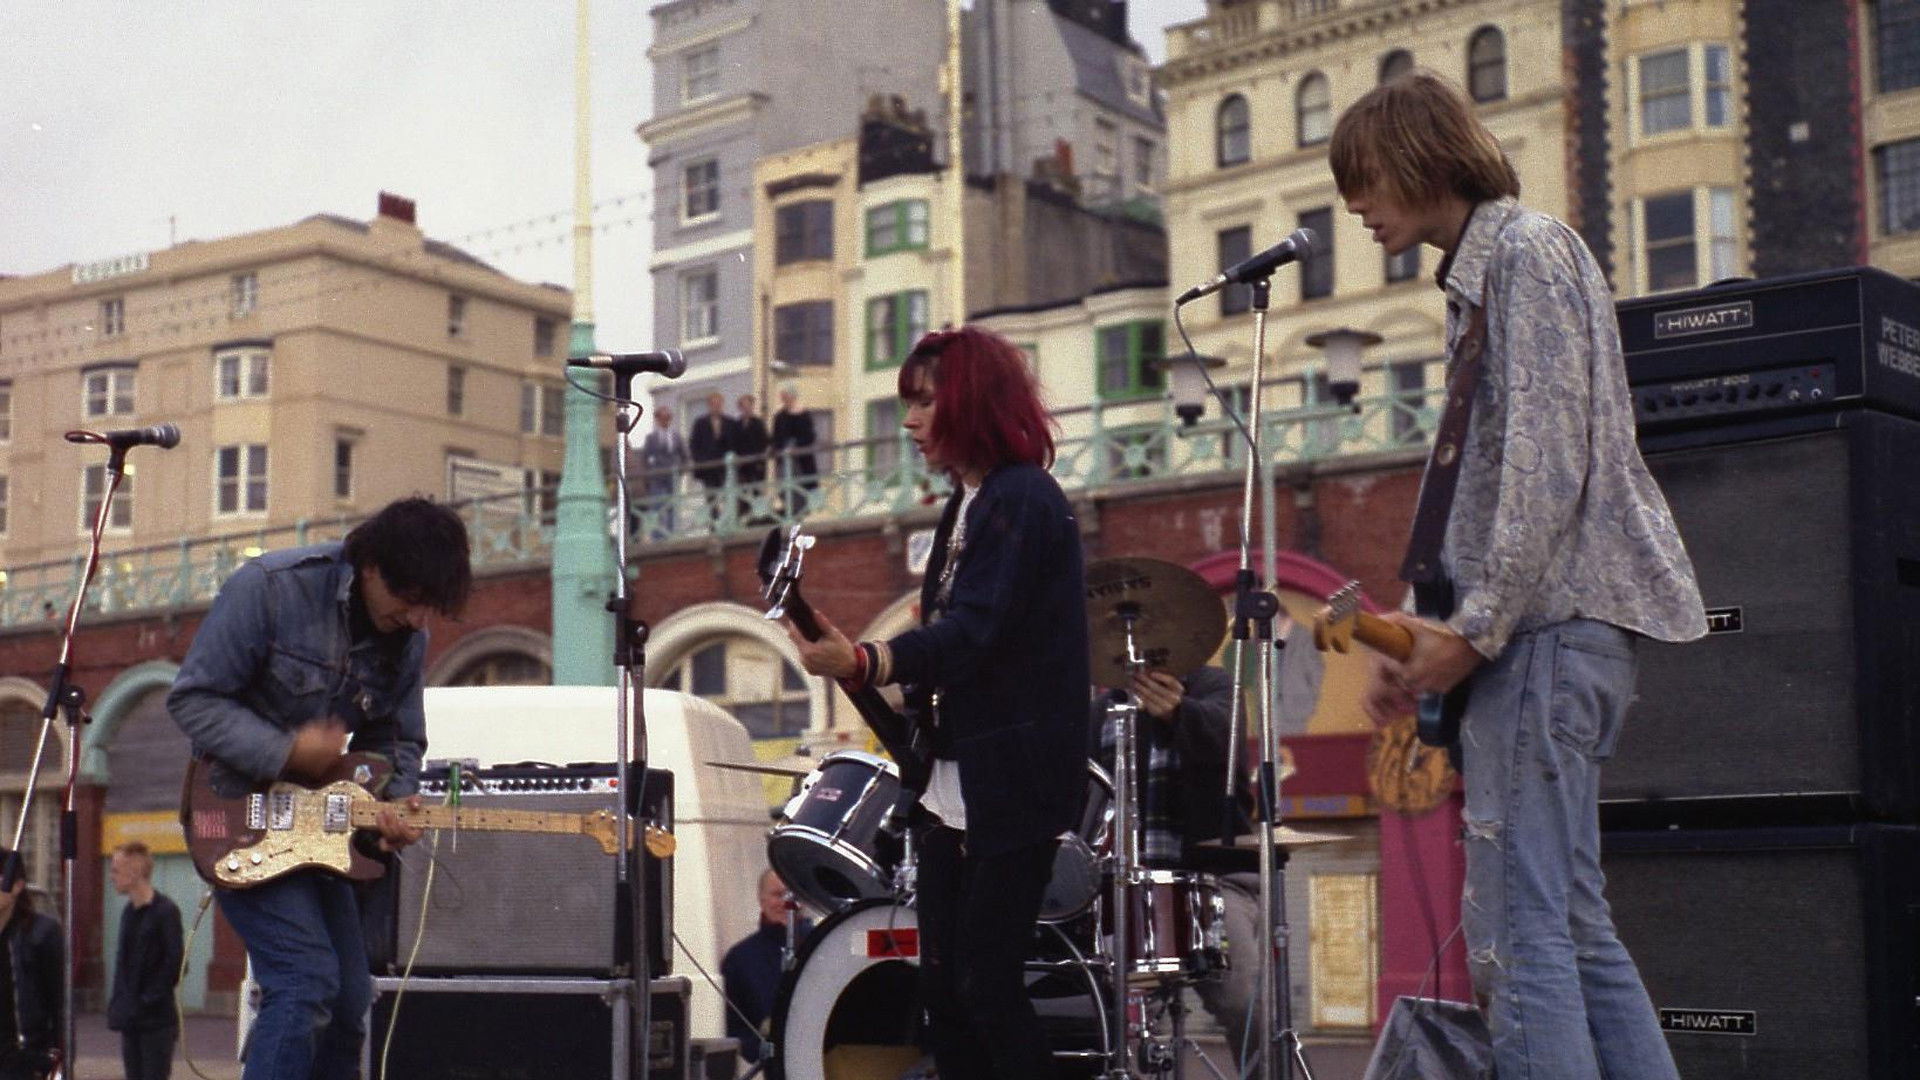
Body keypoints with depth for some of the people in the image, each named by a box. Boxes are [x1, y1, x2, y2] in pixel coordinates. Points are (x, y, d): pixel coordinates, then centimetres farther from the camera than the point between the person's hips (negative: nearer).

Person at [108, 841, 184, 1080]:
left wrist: (150, 998, -15)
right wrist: (117, 1003, 9)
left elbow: (174, 963, -16)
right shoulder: (129, 912, 13)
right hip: (131, 1020, 8)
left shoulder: (165, 911, -12)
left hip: (156, 1018, -8)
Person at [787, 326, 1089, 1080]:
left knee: (986, 985, -8)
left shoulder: (1022, 501, -14)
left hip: (1013, 784, -9)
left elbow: (972, 630, -26)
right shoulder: (966, 505, 15)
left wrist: (862, 665, -38)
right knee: (942, 985, 9)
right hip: (953, 785, 9)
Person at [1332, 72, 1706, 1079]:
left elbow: (1548, 465, -16)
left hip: (1547, 621, -10)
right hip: (1538, 628, 10)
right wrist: (1420, 631, 12)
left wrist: (1474, 630, -16)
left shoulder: (1526, 248, -6)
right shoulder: (1479, 271, 22)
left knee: (1516, 931, -12)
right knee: (1571, 921, 10)